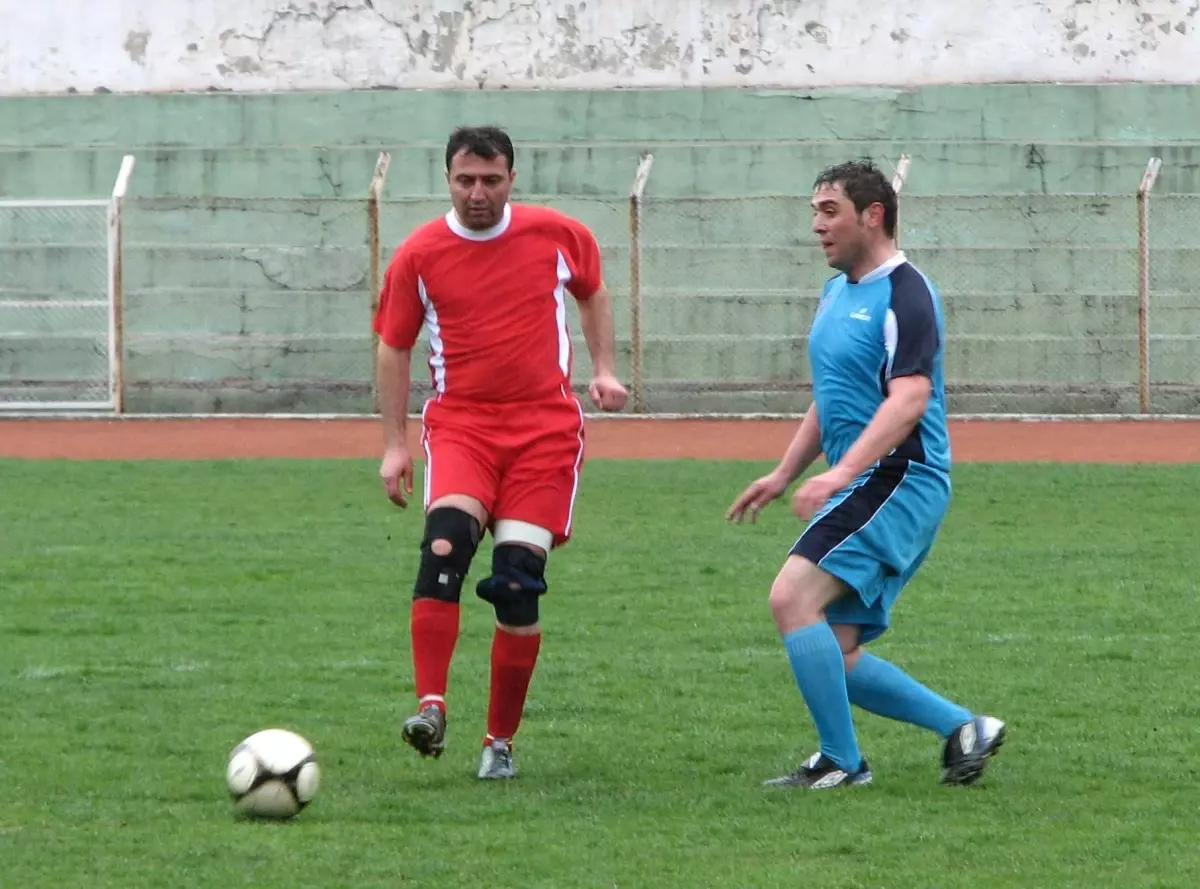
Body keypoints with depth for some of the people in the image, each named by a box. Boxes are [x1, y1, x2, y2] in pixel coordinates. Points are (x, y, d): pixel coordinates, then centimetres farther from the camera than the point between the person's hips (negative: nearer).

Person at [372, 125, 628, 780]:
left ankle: (501, 741, 6)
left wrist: (603, 369, 11)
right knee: (446, 541, -27)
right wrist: (394, 447, 6)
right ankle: (430, 709, -30)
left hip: (546, 427, 1)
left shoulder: (557, 235, 4)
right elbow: (393, 348, 10)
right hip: (459, 424, -1)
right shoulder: (418, 255, 2)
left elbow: (593, 292, 24)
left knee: (518, 583, -6)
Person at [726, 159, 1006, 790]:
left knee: (793, 596, -22)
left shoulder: (905, 294, -12)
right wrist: (785, 473, 25)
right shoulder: (836, 293, 18)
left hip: (899, 479, -10)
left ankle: (841, 762, -15)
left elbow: (910, 398, -24)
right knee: (834, 658, 6)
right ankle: (962, 728, 16)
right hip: (861, 490, 10)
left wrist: (842, 473, -33)